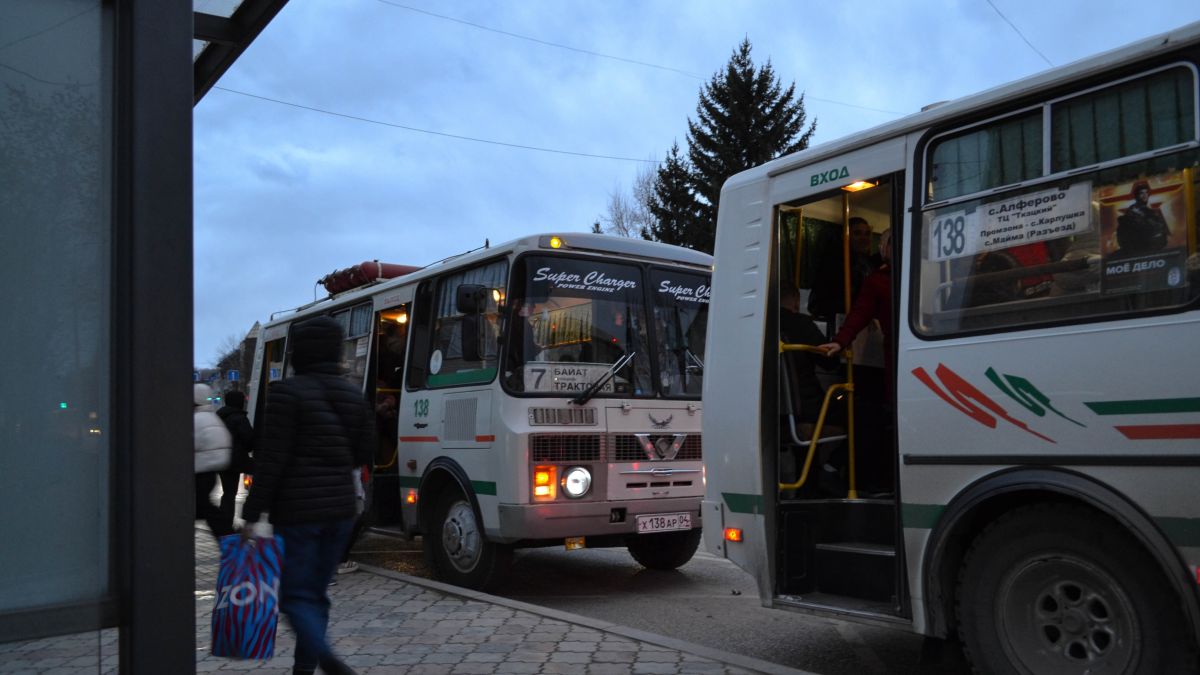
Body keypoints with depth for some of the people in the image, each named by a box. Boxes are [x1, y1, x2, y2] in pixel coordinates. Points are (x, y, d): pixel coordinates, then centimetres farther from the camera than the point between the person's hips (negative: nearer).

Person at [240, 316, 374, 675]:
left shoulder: (288, 392, -11)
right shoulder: (352, 395, 7)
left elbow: (271, 458, -14)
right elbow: (364, 451, 12)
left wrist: (251, 514, -10)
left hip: (297, 510, -6)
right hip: (340, 508, 6)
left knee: (296, 595, 1)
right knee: (316, 592, 15)